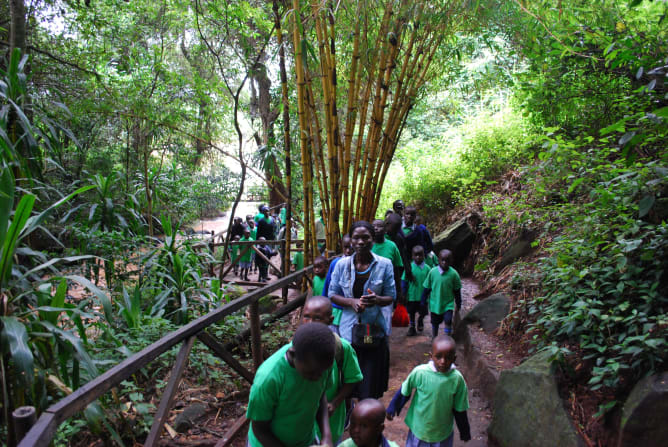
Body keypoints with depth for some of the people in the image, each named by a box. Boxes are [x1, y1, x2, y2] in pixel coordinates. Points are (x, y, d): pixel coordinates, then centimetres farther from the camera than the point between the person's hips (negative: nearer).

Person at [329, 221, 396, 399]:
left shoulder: (384, 264, -3)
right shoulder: (342, 264, -1)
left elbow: (391, 297, 2)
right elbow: (332, 294, 4)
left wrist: (377, 300, -21)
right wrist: (352, 302, -15)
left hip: (375, 330, -1)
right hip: (348, 329, 1)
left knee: (371, 382, 3)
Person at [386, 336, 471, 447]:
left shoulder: (457, 379, -17)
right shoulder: (419, 372, -21)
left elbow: (459, 409, -3)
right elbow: (404, 392, -4)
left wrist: (464, 432, 7)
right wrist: (392, 408, 4)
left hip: (443, 433, 1)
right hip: (419, 428, 0)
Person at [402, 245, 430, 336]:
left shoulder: (427, 268, -8)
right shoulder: (409, 267, -9)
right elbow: (404, 281, -4)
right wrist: (404, 294, -4)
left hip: (423, 296, 1)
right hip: (411, 296, 0)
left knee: (422, 312, 14)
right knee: (411, 312, 13)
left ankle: (420, 322, 44)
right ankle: (411, 327, 31)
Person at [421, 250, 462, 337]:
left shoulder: (453, 274, -13)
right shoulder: (433, 272, -13)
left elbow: (457, 290, -1)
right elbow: (427, 288, -2)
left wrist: (458, 304, 6)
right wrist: (423, 301, 2)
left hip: (448, 304, -1)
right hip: (435, 303, 1)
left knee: (448, 321, -18)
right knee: (435, 323, 15)